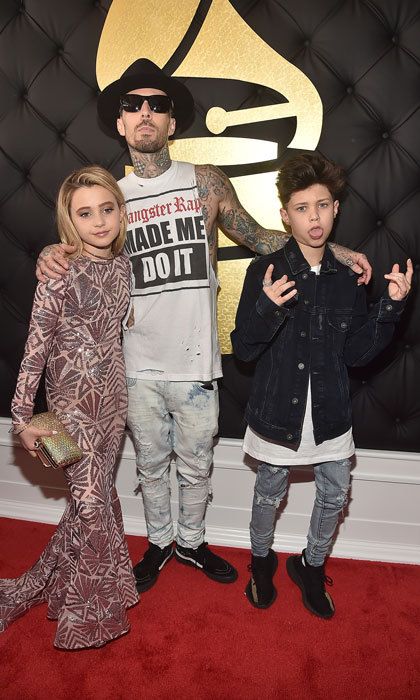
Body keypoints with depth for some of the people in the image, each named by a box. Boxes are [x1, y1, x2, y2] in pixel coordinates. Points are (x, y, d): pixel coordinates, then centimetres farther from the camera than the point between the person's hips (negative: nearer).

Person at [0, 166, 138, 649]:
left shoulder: (120, 263, 2)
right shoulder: (59, 274, -17)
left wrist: (120, 386, 15)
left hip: (113, 395, 7)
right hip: (73, 399, -7)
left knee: (96, 497, 15)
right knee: (94, 504, -2)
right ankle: (90, 610, 23)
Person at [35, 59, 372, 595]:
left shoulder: (206, 182, -3)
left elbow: (256, 237, 5)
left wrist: (329, 249, -4)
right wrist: (52, 256, -10)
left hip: (194, 364, -1)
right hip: (139, 366, 1)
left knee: (195, 467, 16)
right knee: (151, 465, 19)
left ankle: (191, 541, 43)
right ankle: (160, 541, 44)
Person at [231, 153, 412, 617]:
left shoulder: (346, 276, -1)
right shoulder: (266, 272, -13)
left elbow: (357, 353, 0)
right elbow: (243, 349, -12)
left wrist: (391, 305, -11)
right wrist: (267, 308, -31)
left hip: (330, 413, 4)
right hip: (278, 410, -3)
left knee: (334, 495, 16)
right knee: (269, 495, 16)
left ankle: (311, 566, 43)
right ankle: (261, 561, 45)